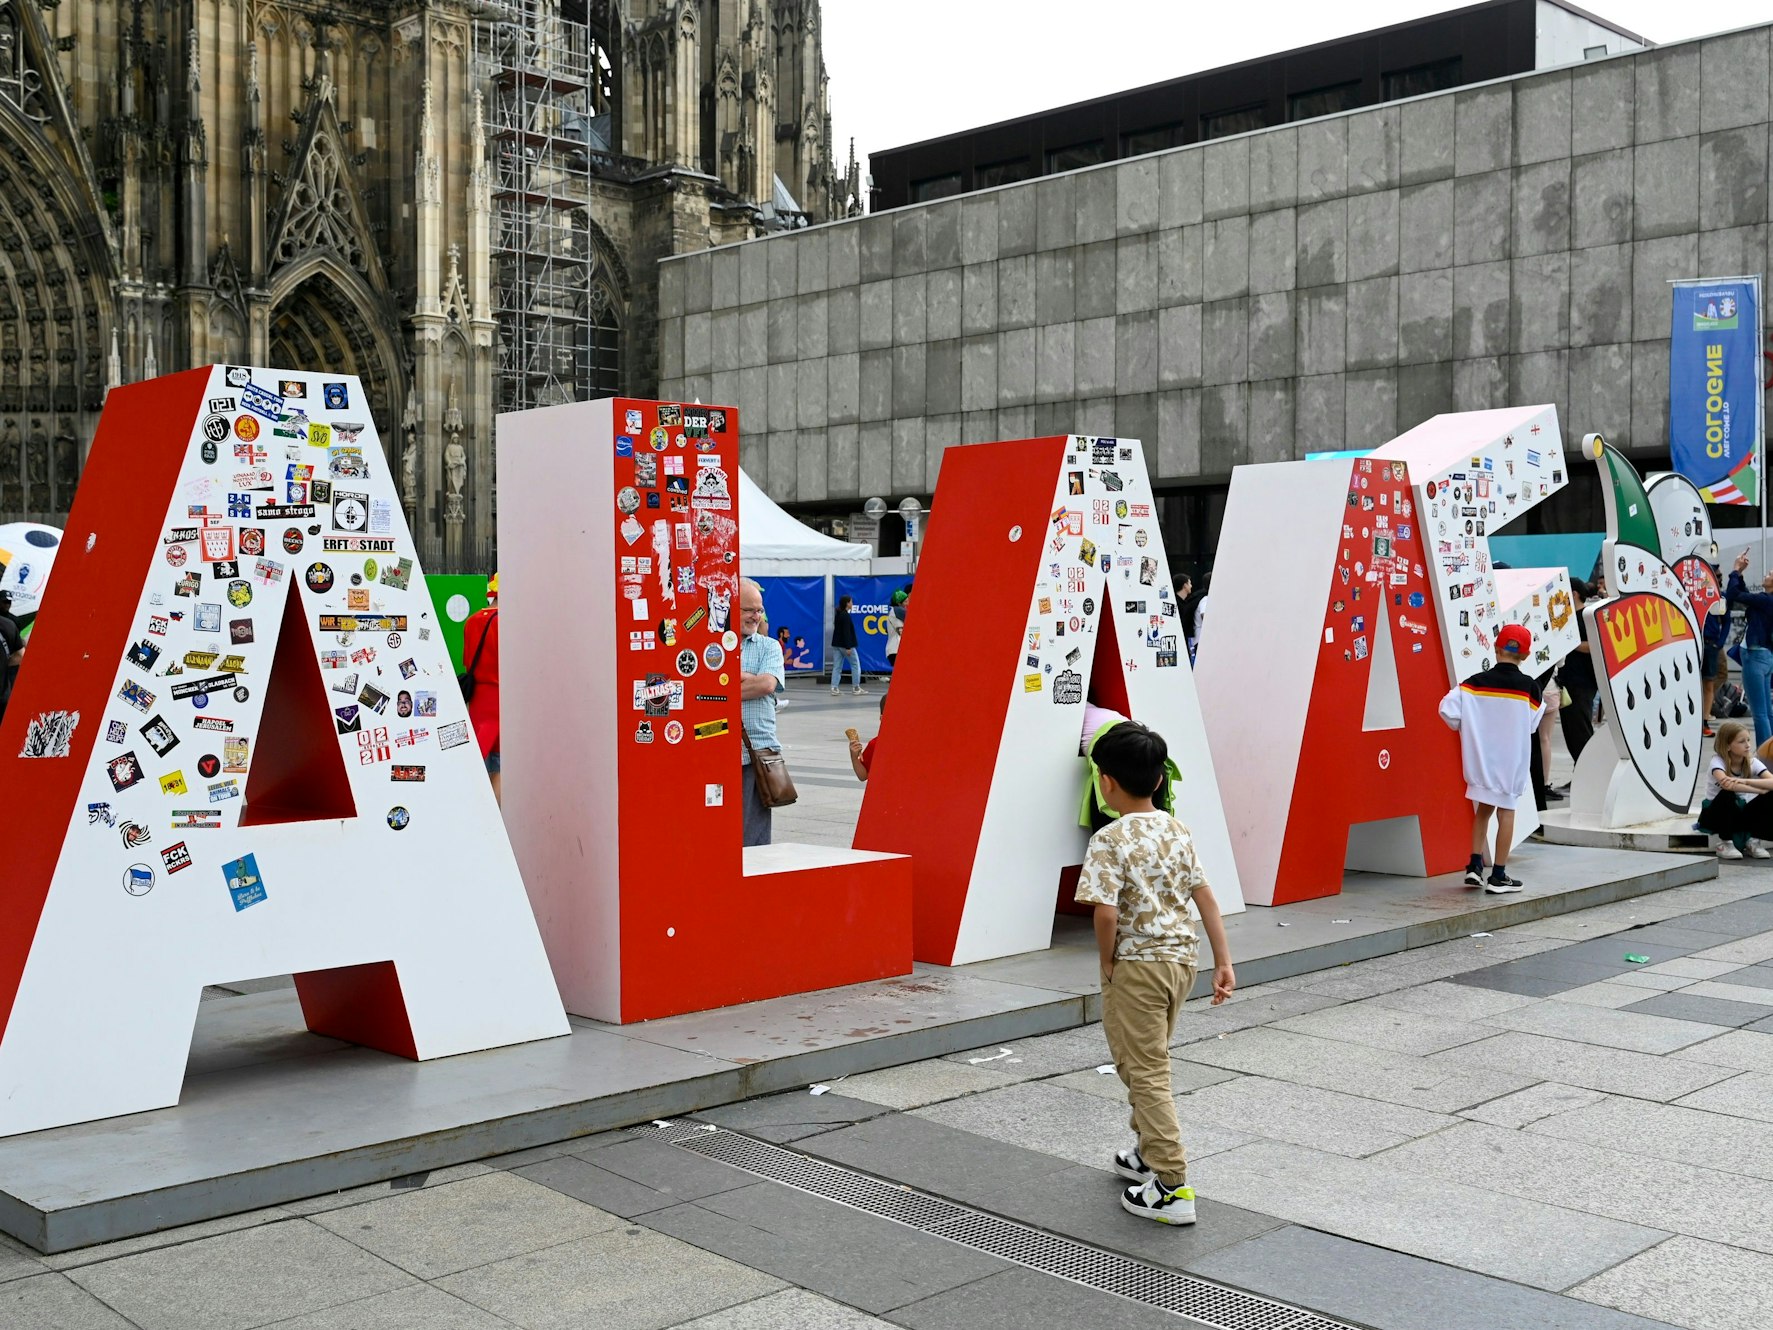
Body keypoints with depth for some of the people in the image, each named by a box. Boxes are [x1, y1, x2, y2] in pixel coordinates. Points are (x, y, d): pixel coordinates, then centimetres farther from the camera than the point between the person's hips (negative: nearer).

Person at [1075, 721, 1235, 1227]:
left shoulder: (1110, 840, -16)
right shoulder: (1177, 831, 5)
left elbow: (1106, 913, -24)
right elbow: (1206, 898, 5)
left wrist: (1107, 966, -9)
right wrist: (1224, 961, 8)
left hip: (1136, 965, -8)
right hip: (1181, 957, 8)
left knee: (1146, 1073, -1)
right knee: (1146, 1062, 25)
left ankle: (1172, 1186, -2)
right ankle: (1147, 1153, 39)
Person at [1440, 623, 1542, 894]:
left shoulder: (1476, 682, -7)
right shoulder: (1529, 687, -10)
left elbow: (1447, 708, -13)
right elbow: (1531, 726, -5)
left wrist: (1466, 728, 4)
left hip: (1481, 758, 2)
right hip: (1511, 760, -2)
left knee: (1483, 809, 19)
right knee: (1506, 812, 6)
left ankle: (1475, 865, 14)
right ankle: (1498, 876, 8)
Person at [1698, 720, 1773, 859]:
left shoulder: (1752, 762, -7)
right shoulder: (1718, 761, -18)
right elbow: (1725, 784, -40)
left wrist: (1745, 781, -39)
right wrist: (1761, 789, -36)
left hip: (1740, 814, 4)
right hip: (1714, 815, -4)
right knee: (1727, 794, -36)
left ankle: (1752, 841, -6)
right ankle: (1725, 843, -21)